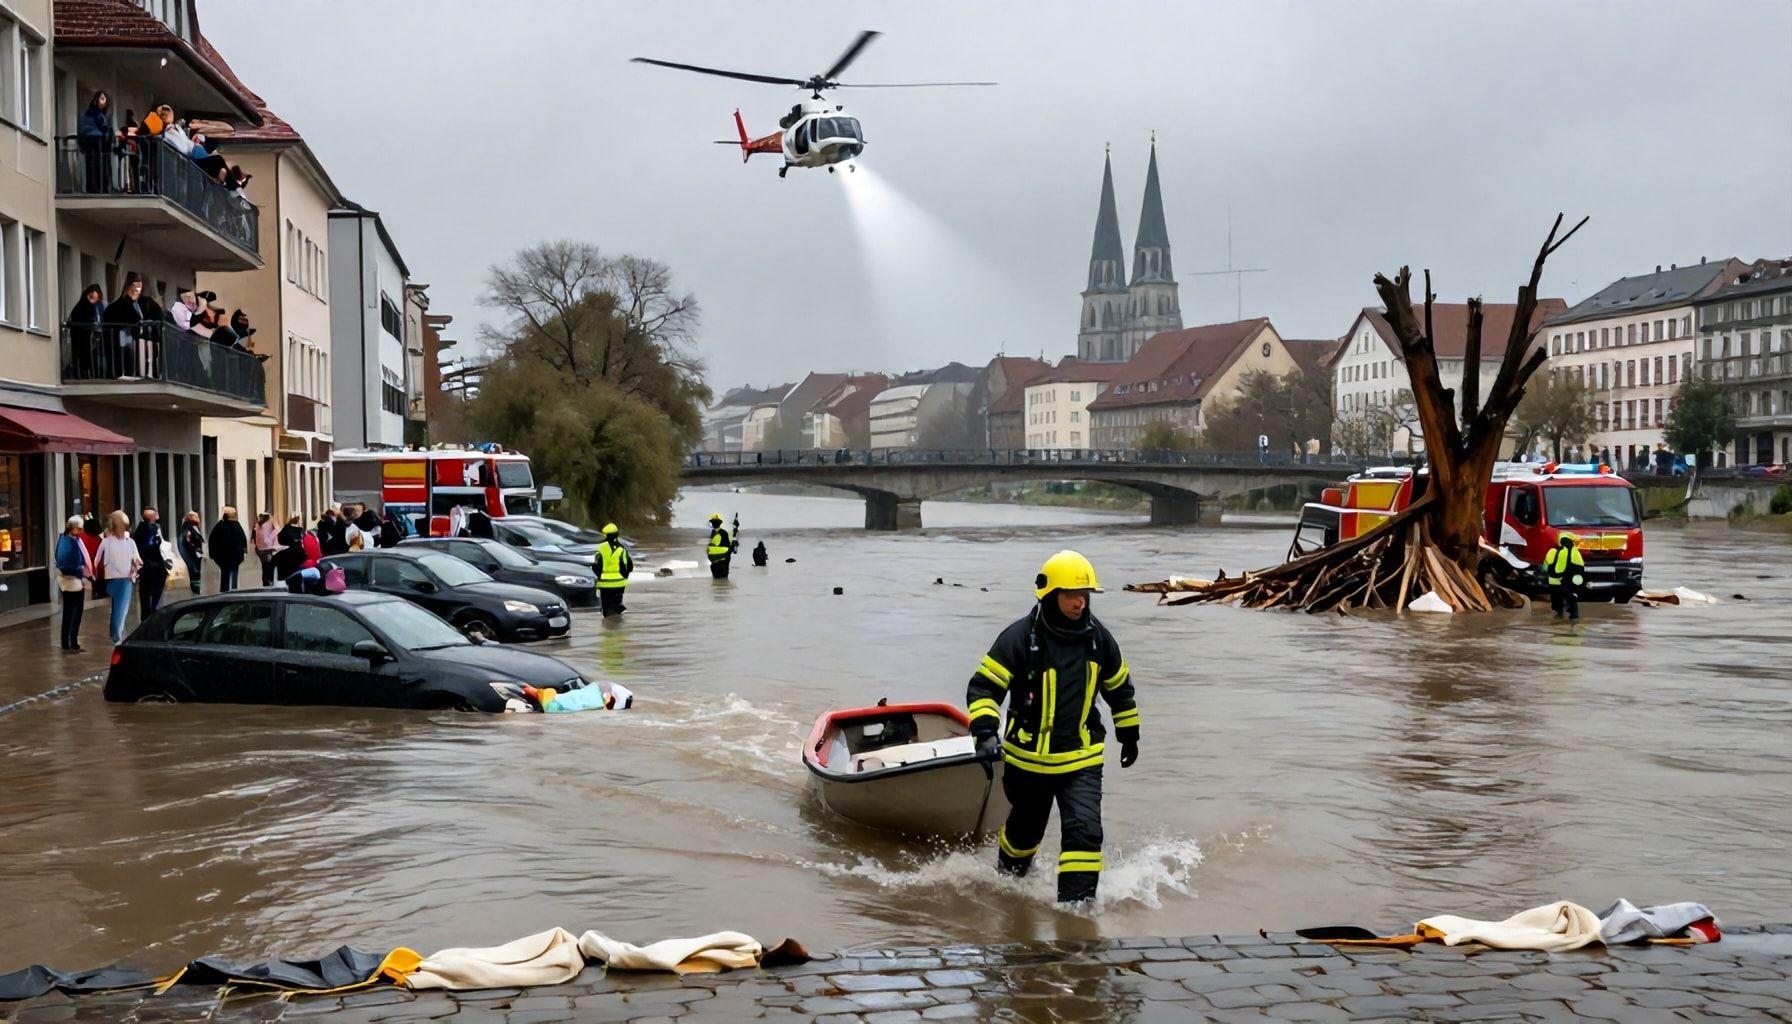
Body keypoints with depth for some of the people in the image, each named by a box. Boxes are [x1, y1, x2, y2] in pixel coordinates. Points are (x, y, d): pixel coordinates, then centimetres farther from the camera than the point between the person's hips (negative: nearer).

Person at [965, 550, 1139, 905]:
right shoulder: (1020, 637, -16)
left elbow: (1120, 688, 15)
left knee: (1085, 831, -15)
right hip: (1028, 757, -2)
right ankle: (1008, 875, 50)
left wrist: (1129, 735, 21)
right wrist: (985, 732, -30)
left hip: (1082, 759, 2)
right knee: (1026, 830, 20)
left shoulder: (1098, 638, -2)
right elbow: (983, 687, -16)